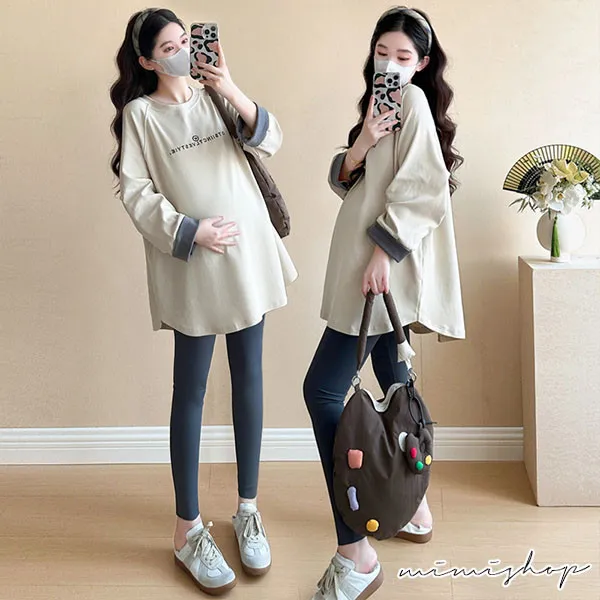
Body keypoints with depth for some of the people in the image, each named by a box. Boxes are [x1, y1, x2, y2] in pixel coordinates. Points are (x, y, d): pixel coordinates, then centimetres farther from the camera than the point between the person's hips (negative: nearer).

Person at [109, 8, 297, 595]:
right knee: (191, 392, 1)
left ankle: (247, 510, 23)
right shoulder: (139, 112, 1)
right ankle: (188, 530, 12)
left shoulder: (214, 96, 12)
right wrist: (189, 230, -17)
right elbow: (135, 192, -6)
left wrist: (234, 92, -12)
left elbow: (269, 140, 1)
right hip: (191, 267, -4)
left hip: (247, 255, 4)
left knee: (249, 382, 8)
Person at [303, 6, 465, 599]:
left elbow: (422, 186, -18)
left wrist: (385, 250, -23)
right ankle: (413, 509, 30)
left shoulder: (413, 100, -6)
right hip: (372, 268, 10)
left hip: (386, 269, -10)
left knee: (323, 390, -14)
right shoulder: (384, 102, 21)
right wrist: (360, 144, -9)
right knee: (394, 385, 16)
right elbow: (344, 181, 10)